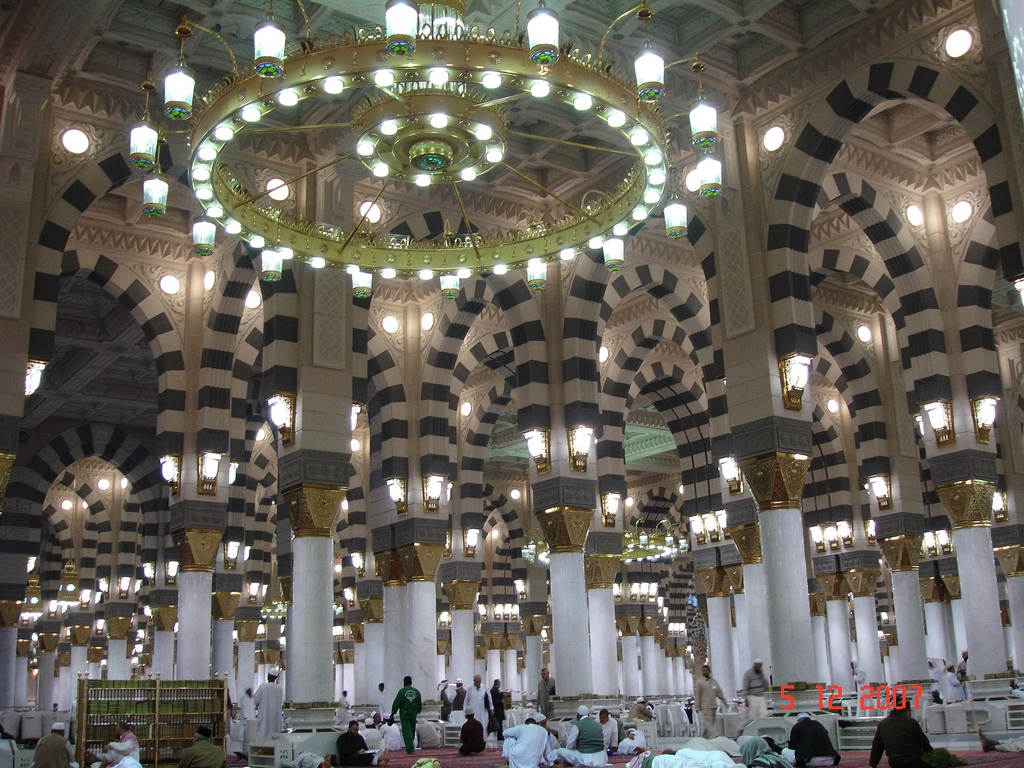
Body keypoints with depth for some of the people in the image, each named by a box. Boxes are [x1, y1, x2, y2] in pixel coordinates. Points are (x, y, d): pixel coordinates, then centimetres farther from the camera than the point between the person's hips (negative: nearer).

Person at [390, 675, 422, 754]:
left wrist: (392, 713, 2)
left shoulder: (401, 691, -10)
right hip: (413, 714, 4)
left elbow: (396, 703, -9)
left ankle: (410, 748, -11)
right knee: (412, 730, 17)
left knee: (407, 731, -3)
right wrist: (417, 711, 26)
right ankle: (411, 747, 28)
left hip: (404, 714, -4)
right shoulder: (416, 691, 2)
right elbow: (420, 704, 9)